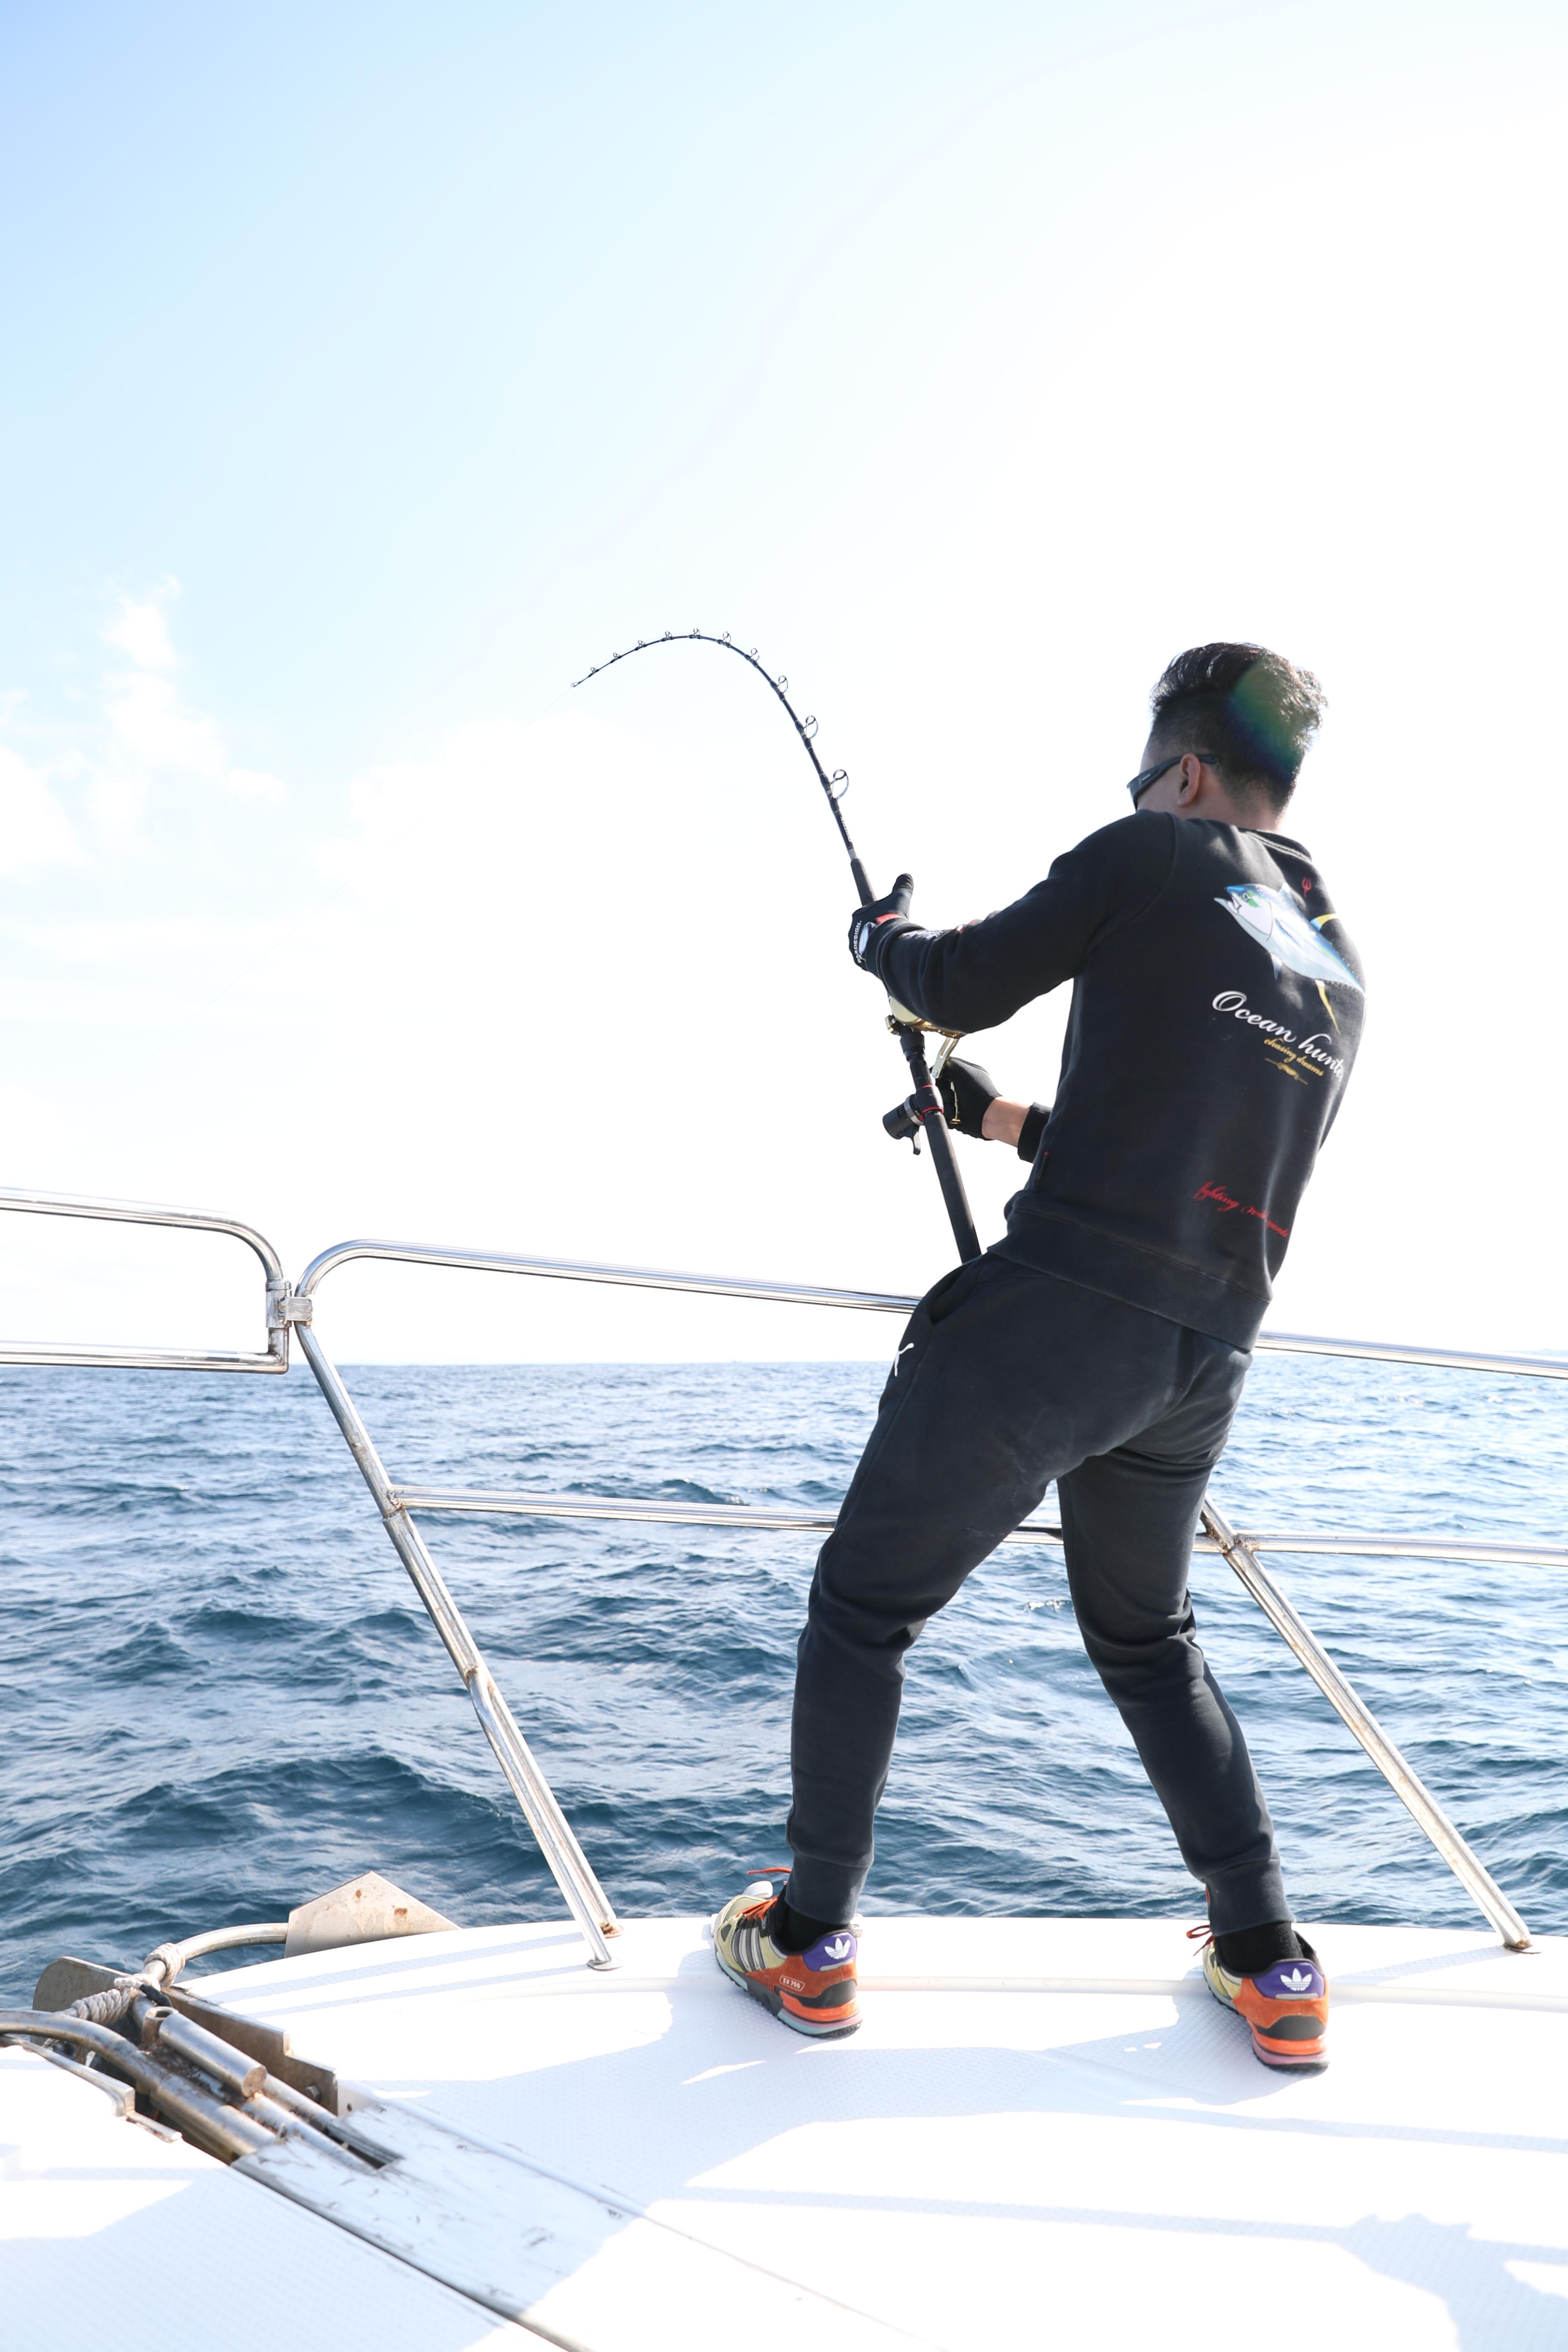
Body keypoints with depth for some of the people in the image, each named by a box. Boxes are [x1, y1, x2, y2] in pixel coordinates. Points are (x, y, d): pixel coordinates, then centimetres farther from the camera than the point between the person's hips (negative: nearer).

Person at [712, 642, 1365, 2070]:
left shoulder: (1157, 857, 0)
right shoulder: (1339, 973, 20)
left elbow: (962, 987, 3)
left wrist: (882, 935, 25)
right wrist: (1010, 1123, 30)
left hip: (1053, 1313, -7)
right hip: (1206, 1361, 7)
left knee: (863, 1606, 9)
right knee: (1147, 1638, 26)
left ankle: (811, 1941, 18)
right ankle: (1271, 1966, 26)